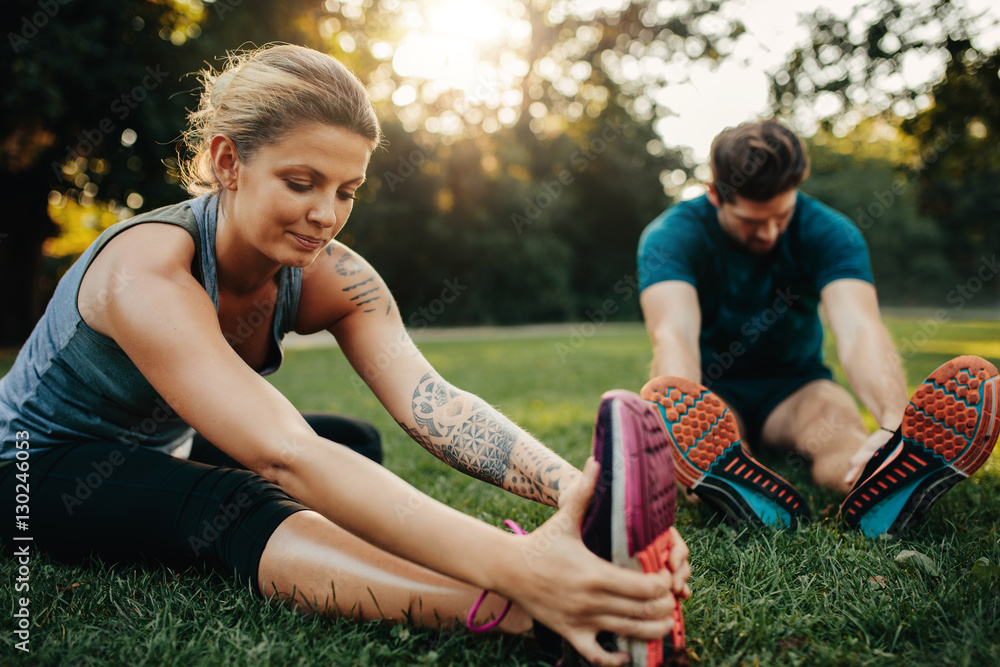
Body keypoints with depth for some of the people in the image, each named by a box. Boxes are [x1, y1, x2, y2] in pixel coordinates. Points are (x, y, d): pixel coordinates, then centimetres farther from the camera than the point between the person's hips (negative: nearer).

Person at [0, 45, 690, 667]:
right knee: (231, 504, -37)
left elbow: (432, 400, -32)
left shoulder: (333, 277, -16)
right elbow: (286, 457, -49)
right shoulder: (148, 274, -35)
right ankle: (507, 611, -53)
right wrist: (509, 564, -60)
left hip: (161, 456, 8)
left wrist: (573, 484, -51)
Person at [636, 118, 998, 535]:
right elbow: (673, 334, -35)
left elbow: (858, 328, -30)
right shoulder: (672, 236, -18)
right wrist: (686, 425, -56)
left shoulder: (829, 233, -13)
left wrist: (895, 421, -51)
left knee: (839, 427, -33)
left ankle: (877, 488, -63)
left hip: (795, 386, 1)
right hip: (711, 391, -1)